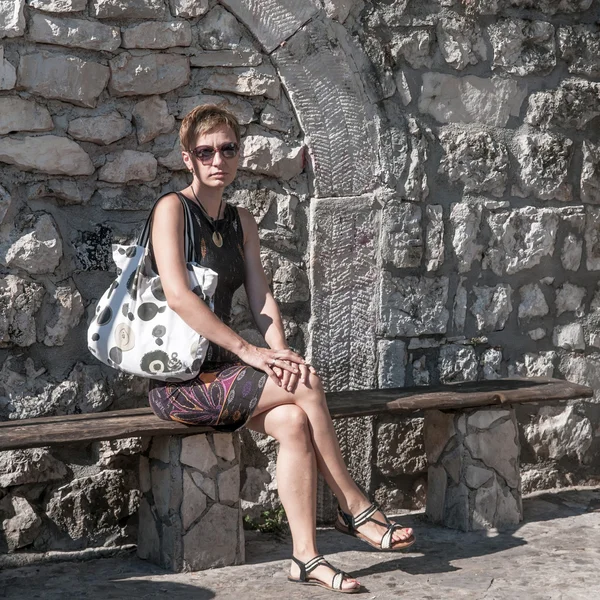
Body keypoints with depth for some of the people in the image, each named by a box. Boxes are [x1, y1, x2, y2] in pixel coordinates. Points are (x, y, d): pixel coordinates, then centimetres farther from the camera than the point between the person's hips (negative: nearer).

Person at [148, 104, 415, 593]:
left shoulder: (242, 222, 15)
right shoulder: (172, 209, -7)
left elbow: (262, 298, 6)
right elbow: (178, 296, -19)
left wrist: (280, 351, -15)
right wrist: (249, 351, -22)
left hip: (219, 373, 6)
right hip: (179, 379, -6)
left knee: (294, 422, -21)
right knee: (306, 383, -21)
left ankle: (306, 557, -20)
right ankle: (354, 508, -8)